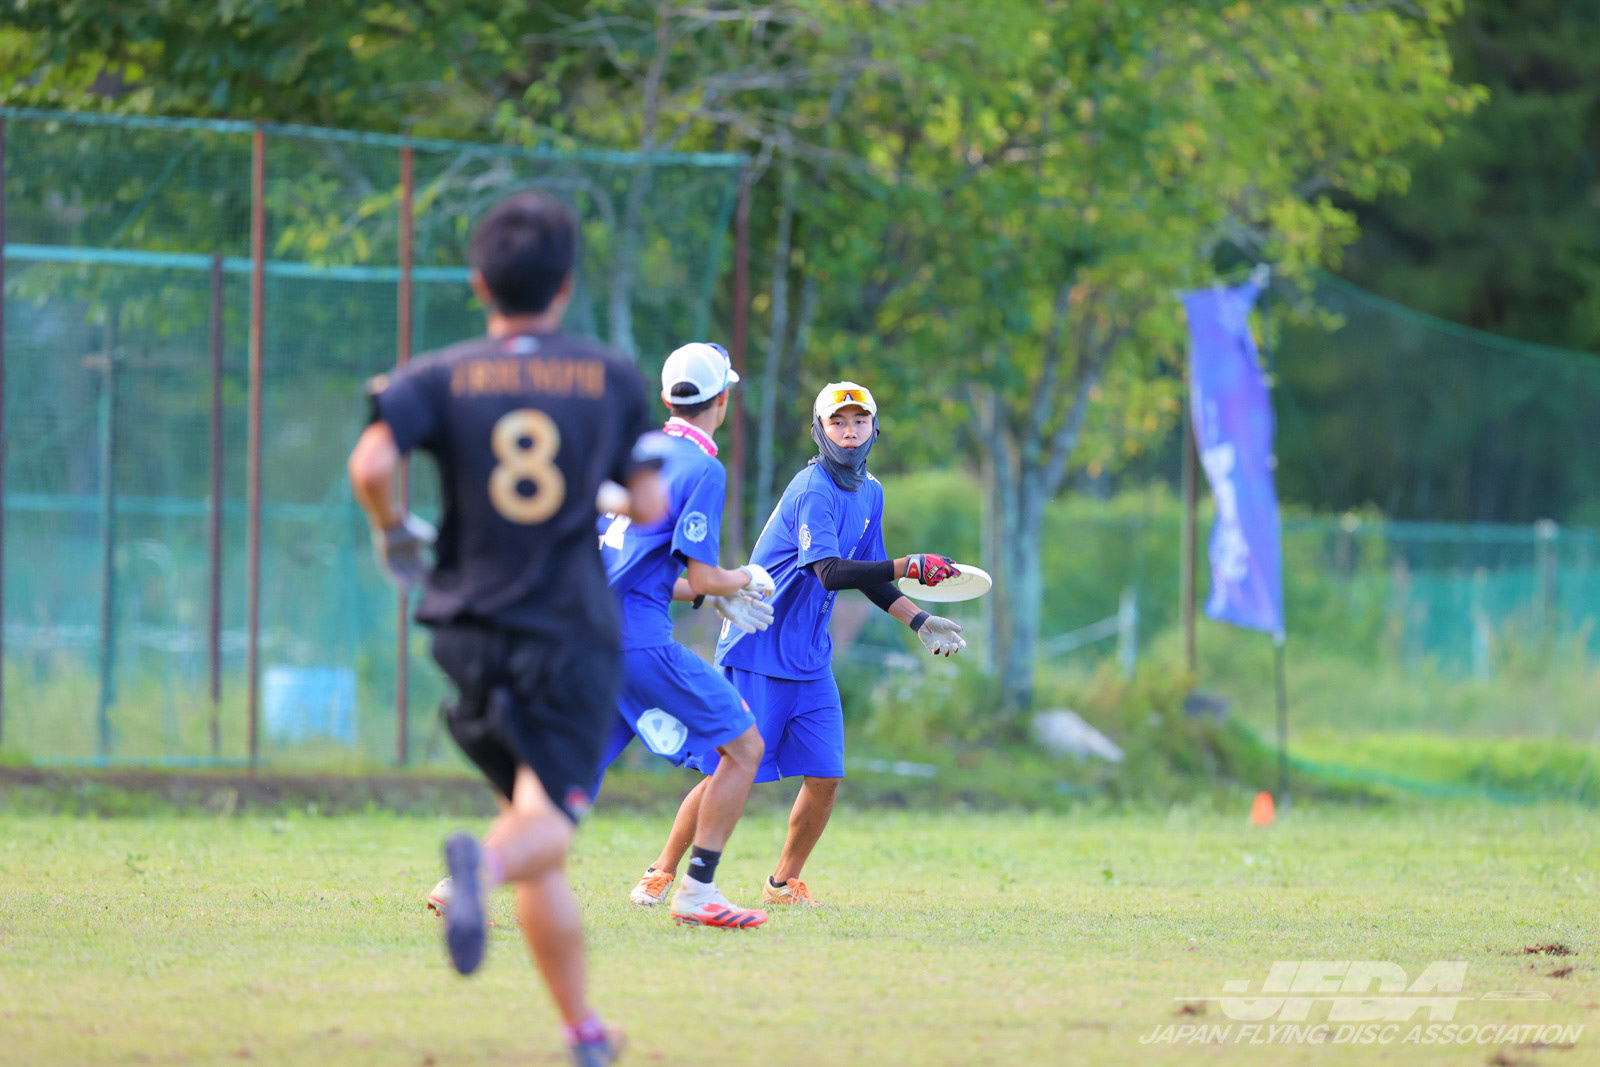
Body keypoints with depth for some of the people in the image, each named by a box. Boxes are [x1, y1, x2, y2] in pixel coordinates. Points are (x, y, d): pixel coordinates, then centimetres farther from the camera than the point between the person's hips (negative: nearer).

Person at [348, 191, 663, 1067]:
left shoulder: (438, 378, 1)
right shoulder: (613, 379, 4)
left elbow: (371, 464, -16)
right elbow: (650, 506, 3)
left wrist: (394, 533, 2)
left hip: (472, 629, 2)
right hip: (575, 632, -2)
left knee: (531, 812, 15)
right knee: (546, 824, -12)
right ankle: (483, 863, -50)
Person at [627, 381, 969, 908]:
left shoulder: (870, 493, 10)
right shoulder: (812, 490, -19)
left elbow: (867, 577, 20)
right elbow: (831, 573, -31)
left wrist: (919, 622, 10)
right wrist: (909, 566, -36)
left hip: (811, 659, 7)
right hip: (757, 652, -7)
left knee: (824, 777, 0)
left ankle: (784, 882, 16)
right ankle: (662, 872, 7)